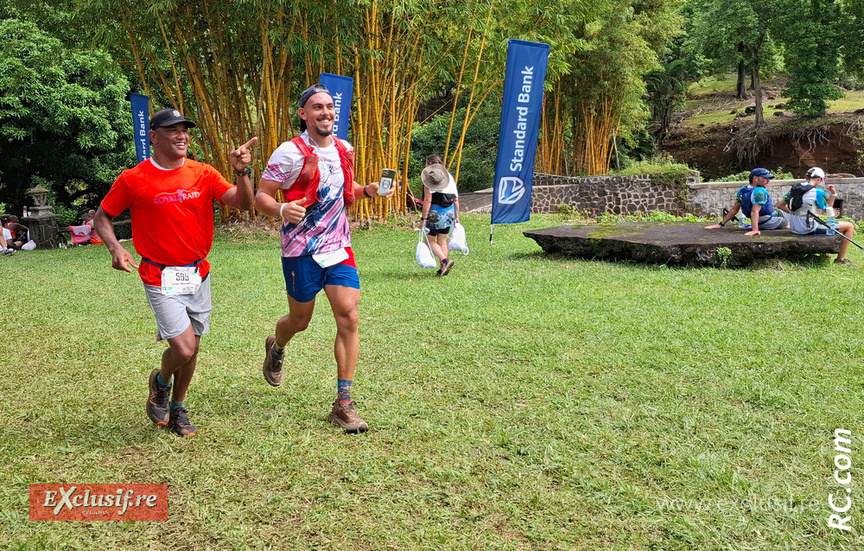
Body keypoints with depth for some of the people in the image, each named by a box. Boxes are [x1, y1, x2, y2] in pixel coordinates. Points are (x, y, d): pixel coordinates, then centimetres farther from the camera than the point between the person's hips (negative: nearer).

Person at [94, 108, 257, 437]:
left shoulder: (203, 174, 0)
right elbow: (103, 216, 4)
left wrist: (241, 172, -24)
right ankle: (161, 382, 22)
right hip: (161, 279, -4)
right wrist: (115, 247, -13)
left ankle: (177, 409, 36)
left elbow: (243, 204, -7)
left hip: (198, 275, 4)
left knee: (192, 347, 13)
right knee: (184, 348, -14)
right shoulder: (133, 179, -8)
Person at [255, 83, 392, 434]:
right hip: (302, 251, -4)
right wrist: (281, 210, -31)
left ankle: (343, 404, 0)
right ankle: (275, 350, 51)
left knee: (349, 318, -7)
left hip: (339, 248, 4)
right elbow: (260, 197, -10)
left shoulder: (344, 150, 9)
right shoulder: (291, 152, -11)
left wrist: (368, 190, 3)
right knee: (300, 320, 12)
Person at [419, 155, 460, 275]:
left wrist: (423, 219, -14)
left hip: (435, 214, -6)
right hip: (449, 214, 6)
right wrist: (457, 216, 15)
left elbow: (427, 201, -16)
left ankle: (445, 260, -14)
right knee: (442, 242, 13)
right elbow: (456, 199, 9)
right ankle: (443, 268, 12)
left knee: (430, 241, 5)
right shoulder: (450, 177, 10)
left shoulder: (429, 180, -10)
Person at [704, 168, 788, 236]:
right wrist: (755, 230, -46)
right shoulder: (760, 192, -27)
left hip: (760, 223, 8)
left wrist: (721, 224, 0)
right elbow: (754, 212, -37)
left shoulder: (743, 190, -4)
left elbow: (734, 209, -4)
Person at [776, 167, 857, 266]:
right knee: (850, 226, 4)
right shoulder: (818, 192, -12)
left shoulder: (794, 189, 8)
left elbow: (780, 205, 13)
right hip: (810, 229, -8)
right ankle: (840, 259, 10)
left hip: (795, 228, 8)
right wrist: (833, 194, 6)